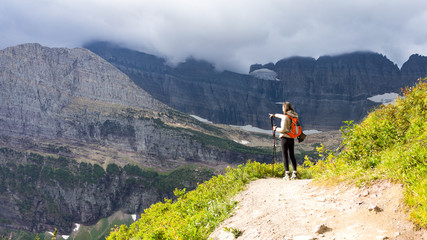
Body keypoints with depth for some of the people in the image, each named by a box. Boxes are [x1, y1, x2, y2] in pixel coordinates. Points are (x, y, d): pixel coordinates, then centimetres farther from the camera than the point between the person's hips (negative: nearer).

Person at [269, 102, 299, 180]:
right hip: (292, 138, 7)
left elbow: (283, 130, -16)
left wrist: (276, 128, 2)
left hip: (285, 138, -7)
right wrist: (274, 115, 40)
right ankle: (294, 173, 11)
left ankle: (287, 174, -7)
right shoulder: (293, 116, 9)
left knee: (285, 155, -3)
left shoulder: (285, 117, -15)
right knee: (292, 155, 11)